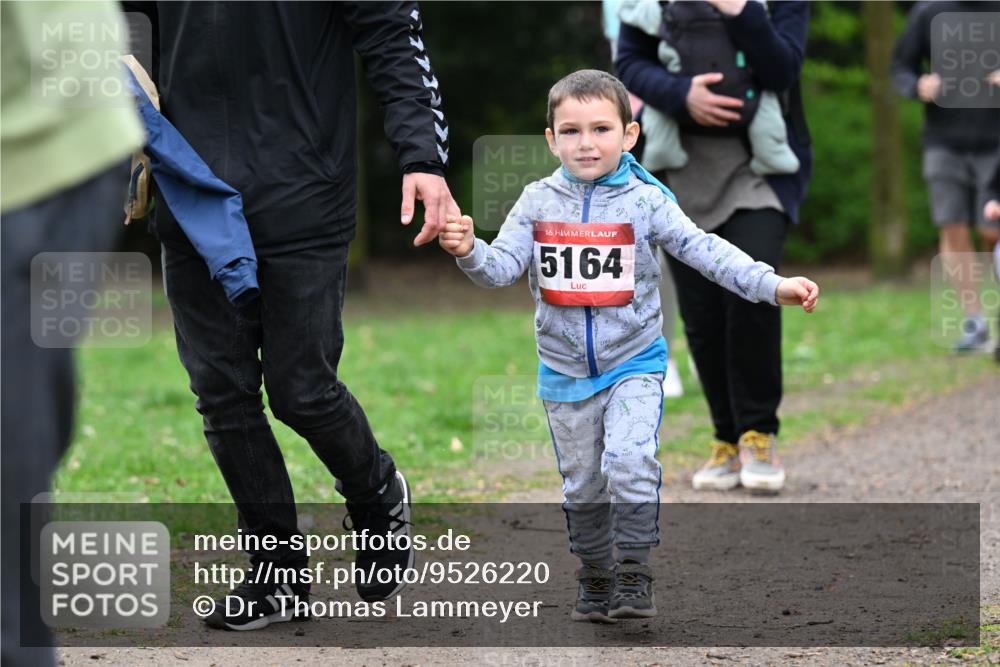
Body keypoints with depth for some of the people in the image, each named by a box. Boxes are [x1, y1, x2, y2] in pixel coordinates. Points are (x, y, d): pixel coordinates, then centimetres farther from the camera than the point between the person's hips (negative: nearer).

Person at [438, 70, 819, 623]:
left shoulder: (646, 201, -9)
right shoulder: (537, 202, -2)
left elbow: (704, 251, -13)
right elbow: (502, 266, -8)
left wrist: (773, 285, -23)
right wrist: (468, 251, -30)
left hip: (633, 363, -3)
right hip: (564, 369, 3)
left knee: (629, 461, -21)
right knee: (583, 485, 12)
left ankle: (634, 576, -8)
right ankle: (596, 581, 28)